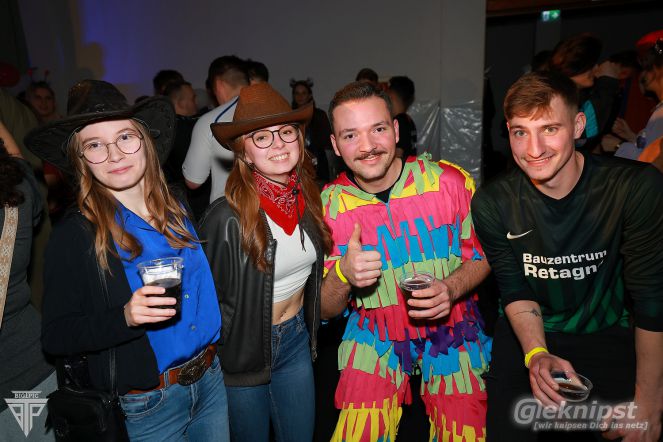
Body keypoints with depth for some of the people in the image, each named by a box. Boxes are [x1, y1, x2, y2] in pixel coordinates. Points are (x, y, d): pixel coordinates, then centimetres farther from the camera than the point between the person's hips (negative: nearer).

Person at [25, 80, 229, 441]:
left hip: (212, 380, 4)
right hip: (145, 406, -4)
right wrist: (125, 318, -27)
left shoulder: (178, 208, -1)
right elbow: (55, 337, -11)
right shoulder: (74, 235, -13)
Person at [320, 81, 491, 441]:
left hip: (452, 335, 1)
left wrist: (451, 289, -22)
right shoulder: (328, 205, -11)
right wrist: (343, 275, -28)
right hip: (375, 341, 0)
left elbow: (483, 253, -1)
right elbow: (325, 310, -5)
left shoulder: (450, 181, -15)